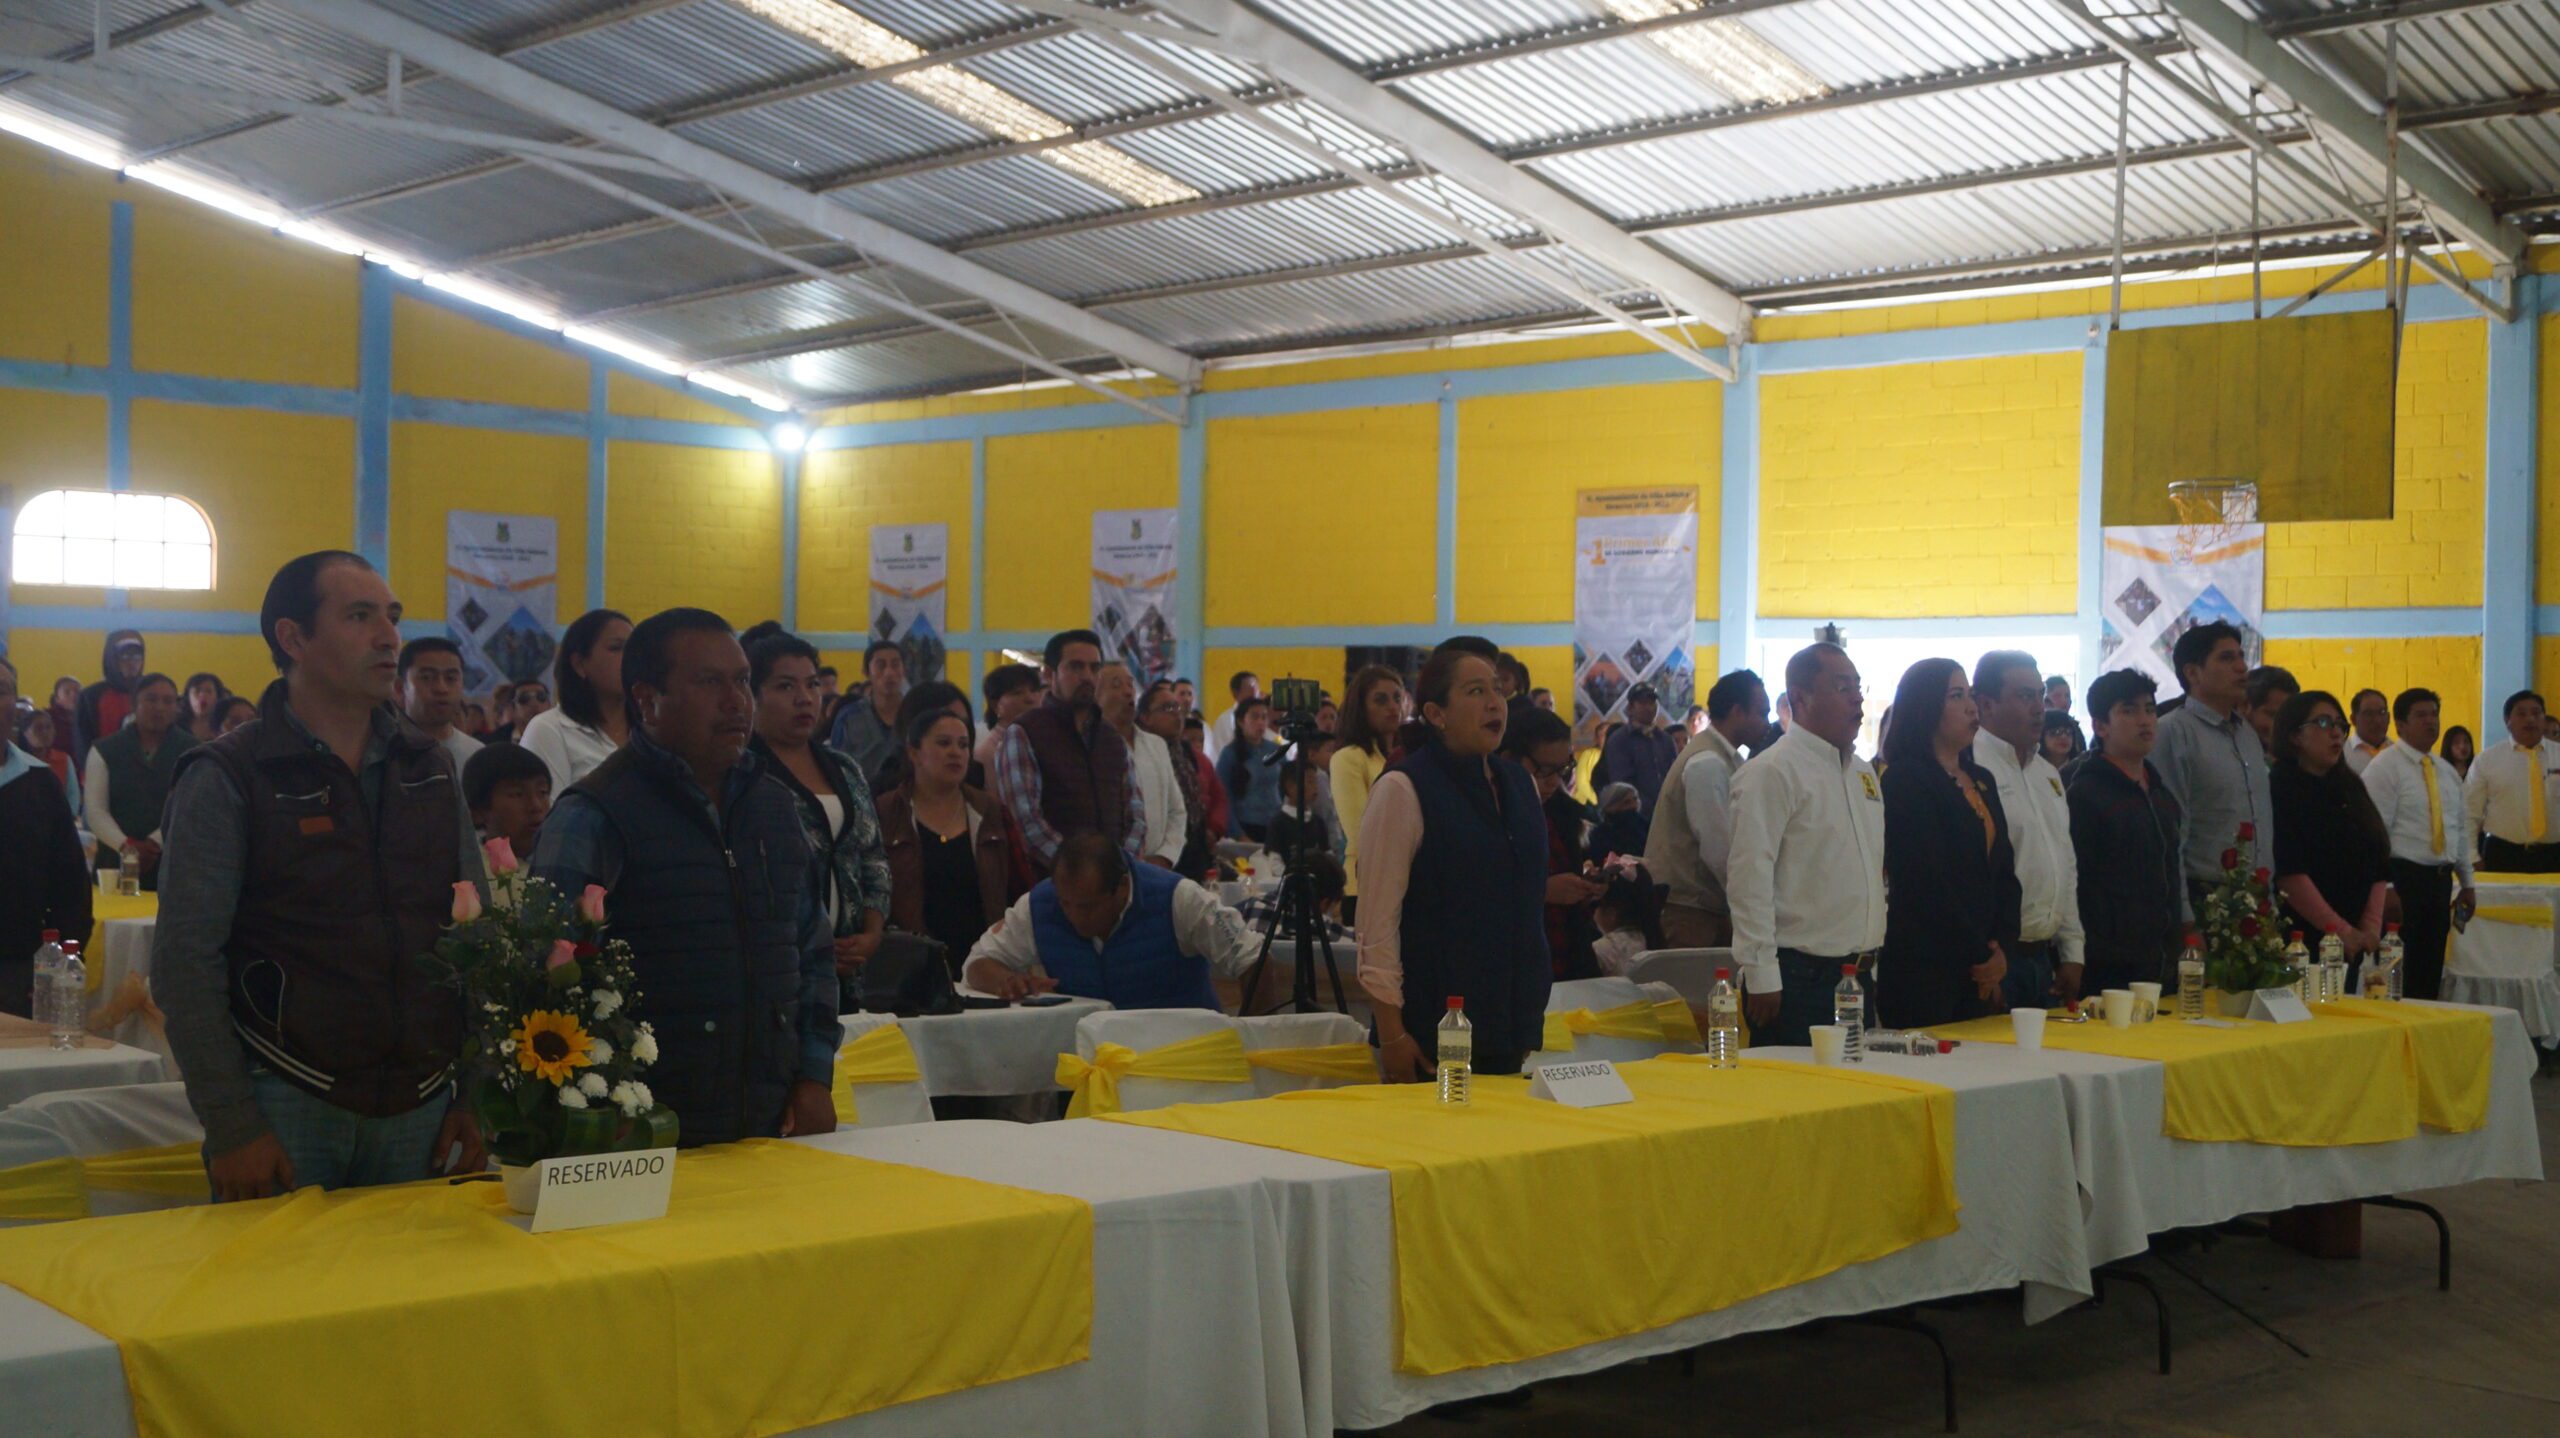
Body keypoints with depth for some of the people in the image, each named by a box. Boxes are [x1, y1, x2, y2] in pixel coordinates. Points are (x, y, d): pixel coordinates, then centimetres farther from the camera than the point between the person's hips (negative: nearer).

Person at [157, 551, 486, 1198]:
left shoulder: (430, 767, 10)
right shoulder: (224, 777, -4)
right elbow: (185, 963, -8)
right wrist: (232, 1126, -13)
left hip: (420, 1112, 4)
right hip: (285, 1112, -4)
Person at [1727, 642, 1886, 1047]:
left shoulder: (1862, 772, 16)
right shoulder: (1771, 773, -11)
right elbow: (1748, 878, -16)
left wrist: (1874, 958, 18)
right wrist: (1761, 977, -18)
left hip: (1859, 975, 8)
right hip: (1800, 978, -8)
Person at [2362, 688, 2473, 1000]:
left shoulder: (2448, 772, 16)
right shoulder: (2385, 767, -8)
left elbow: (2461, 829, 21)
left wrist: (2466, 883, 18)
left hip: (2441, 879, 7)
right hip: (2404, 878, -7)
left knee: (2431, 971, 9)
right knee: (2403, 974, -7)